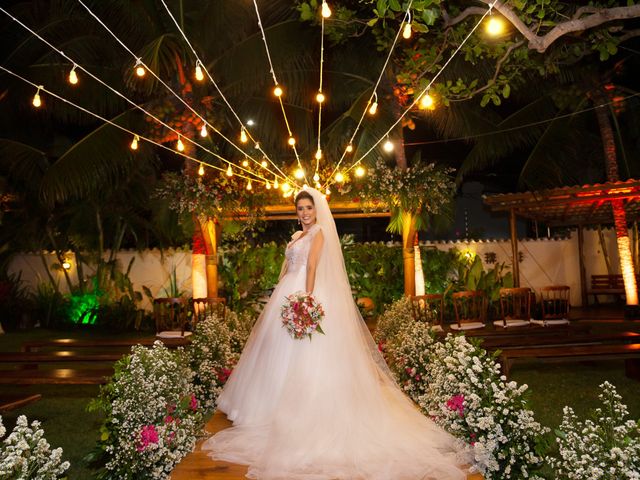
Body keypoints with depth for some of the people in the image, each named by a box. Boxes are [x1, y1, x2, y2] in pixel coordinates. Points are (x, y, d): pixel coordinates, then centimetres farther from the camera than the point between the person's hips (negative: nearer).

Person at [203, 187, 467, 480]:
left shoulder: (319, 231, -3)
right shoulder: (297, 236, 21)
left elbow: (312, 266, -16)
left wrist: (307, 297, -25)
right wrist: (280, 298, 16)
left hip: (305, 293, -9)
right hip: (287, 293, 9)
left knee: (305, 354, -6)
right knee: (282, 351, 9)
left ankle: (306, 411, 2)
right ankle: (282, 405, 19)